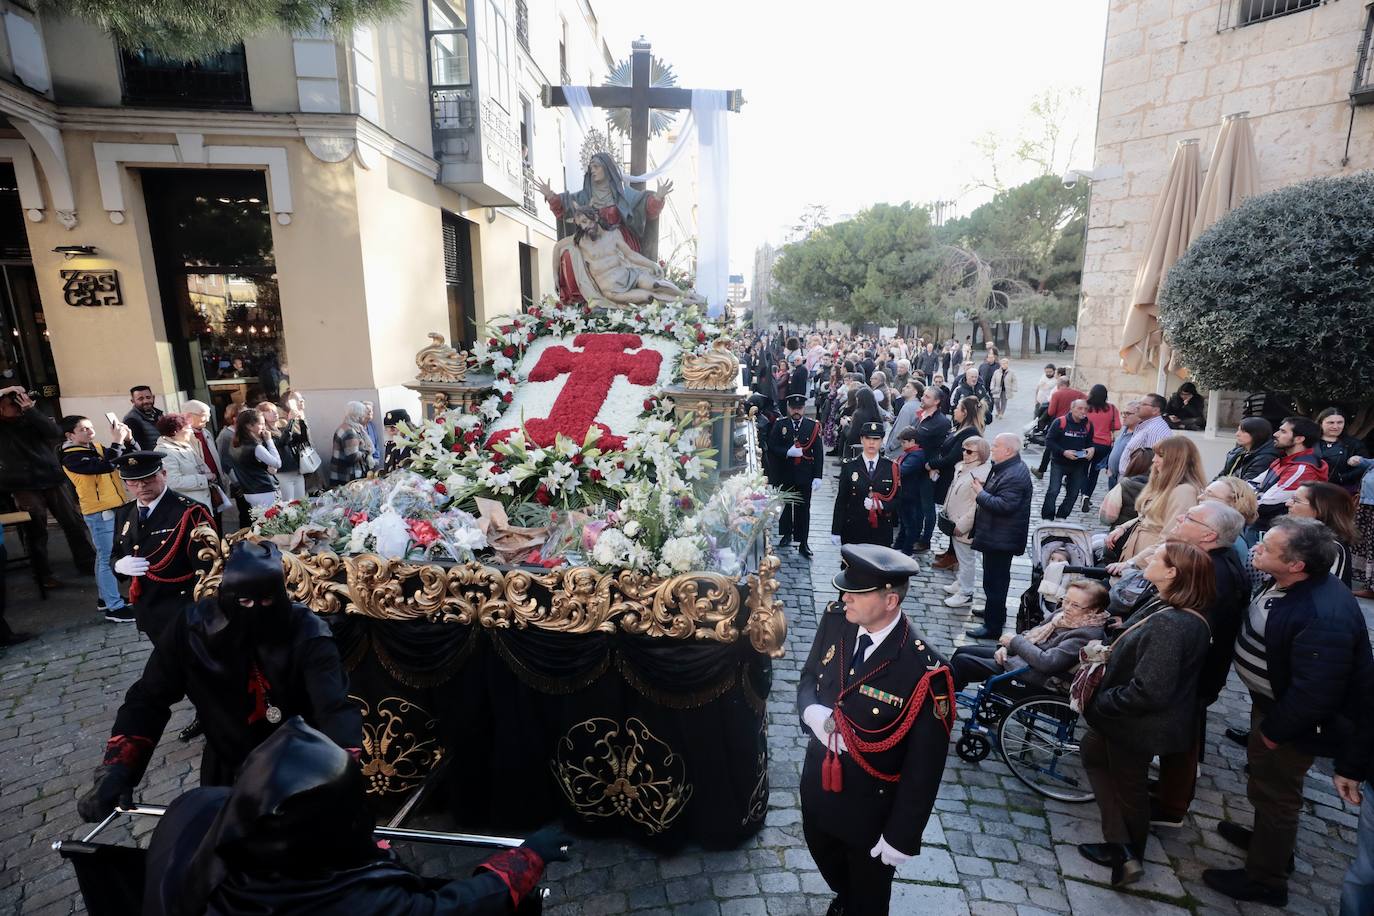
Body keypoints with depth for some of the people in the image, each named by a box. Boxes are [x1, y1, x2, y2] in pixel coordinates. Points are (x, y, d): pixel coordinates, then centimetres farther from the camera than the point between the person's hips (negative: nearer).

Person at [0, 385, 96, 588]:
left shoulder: (32, 419, 8)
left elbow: (56, 433, -9)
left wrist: (31, 410, -14)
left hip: (52, 479, 2)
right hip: (24, 486, -2)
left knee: (74, 522, 5)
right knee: (37, 530, 1)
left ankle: (88, 563, 16)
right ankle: (44, 574, 13)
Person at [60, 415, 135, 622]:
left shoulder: (98, 447, 8)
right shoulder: (71, 458, -13)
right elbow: (105, 466, -30)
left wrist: (128, 439, -6)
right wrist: (117, 441, -26)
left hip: (116, 509, 8)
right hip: (100, 513, -8)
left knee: (105, 557, 18)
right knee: (108, 559, -6)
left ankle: (106, 598, 30)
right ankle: (115, 608, -1)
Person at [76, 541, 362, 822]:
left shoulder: (306, 633, -27)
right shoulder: (192, 626, -18)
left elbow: (336, 708, -35)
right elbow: (149, 699, -9)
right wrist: (116, 770, -22)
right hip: (225, 775, 2)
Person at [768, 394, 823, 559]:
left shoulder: (813, 426, -1)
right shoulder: (780, 425, 2)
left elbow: (819, 453, -3)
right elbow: (771, 447, -4)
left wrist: (817, 476, -9)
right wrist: (788, 452, -19)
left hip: (805, 476, -1)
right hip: (785, 475, 1)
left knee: (804, 508, 2)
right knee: (786, 505, 14)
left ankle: (803, 543, 7)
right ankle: (787, 534, 33)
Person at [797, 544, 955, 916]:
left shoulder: (923, 671, -33)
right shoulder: (835, 621, -17)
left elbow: (924, 766, -21)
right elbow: (808, 677, 1)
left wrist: (903, 836, -13)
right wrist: (811, 711, -21)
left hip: (872, 805, -5)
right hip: (818, 783, 5)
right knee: (825, 855, 35)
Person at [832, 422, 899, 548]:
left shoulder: (892, 467, 6)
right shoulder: (849, 466, 2)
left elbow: (898, 499, 5)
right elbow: (841, 501, 2)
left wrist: (881, 504, -15)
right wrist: (836, 531, -1)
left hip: (882, 532, 1)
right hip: (854, 531, -1)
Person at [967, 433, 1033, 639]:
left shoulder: (1015, 475, -24)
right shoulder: (1006, 468, 9)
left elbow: (1004, 505, -30)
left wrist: (981, 494, -19)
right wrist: (984, 488, 4)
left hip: (1001, 539, -11)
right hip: (995, 536, 11)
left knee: (995, 581, -1)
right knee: (995, 579, 25)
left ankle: (993, 626, 8)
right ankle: (993, 610, 41)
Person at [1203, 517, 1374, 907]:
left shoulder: (1323, 618, -36)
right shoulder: (1285, 583, -7)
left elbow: (1314, 693, -31)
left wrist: (1275, 731, -18)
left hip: (1295, 717, -9)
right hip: (1271, 699, 9)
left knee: (1273, 791, 8)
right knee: (1262, 772, 27)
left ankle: (1264, 880, 29)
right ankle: (1268, 839, 50)